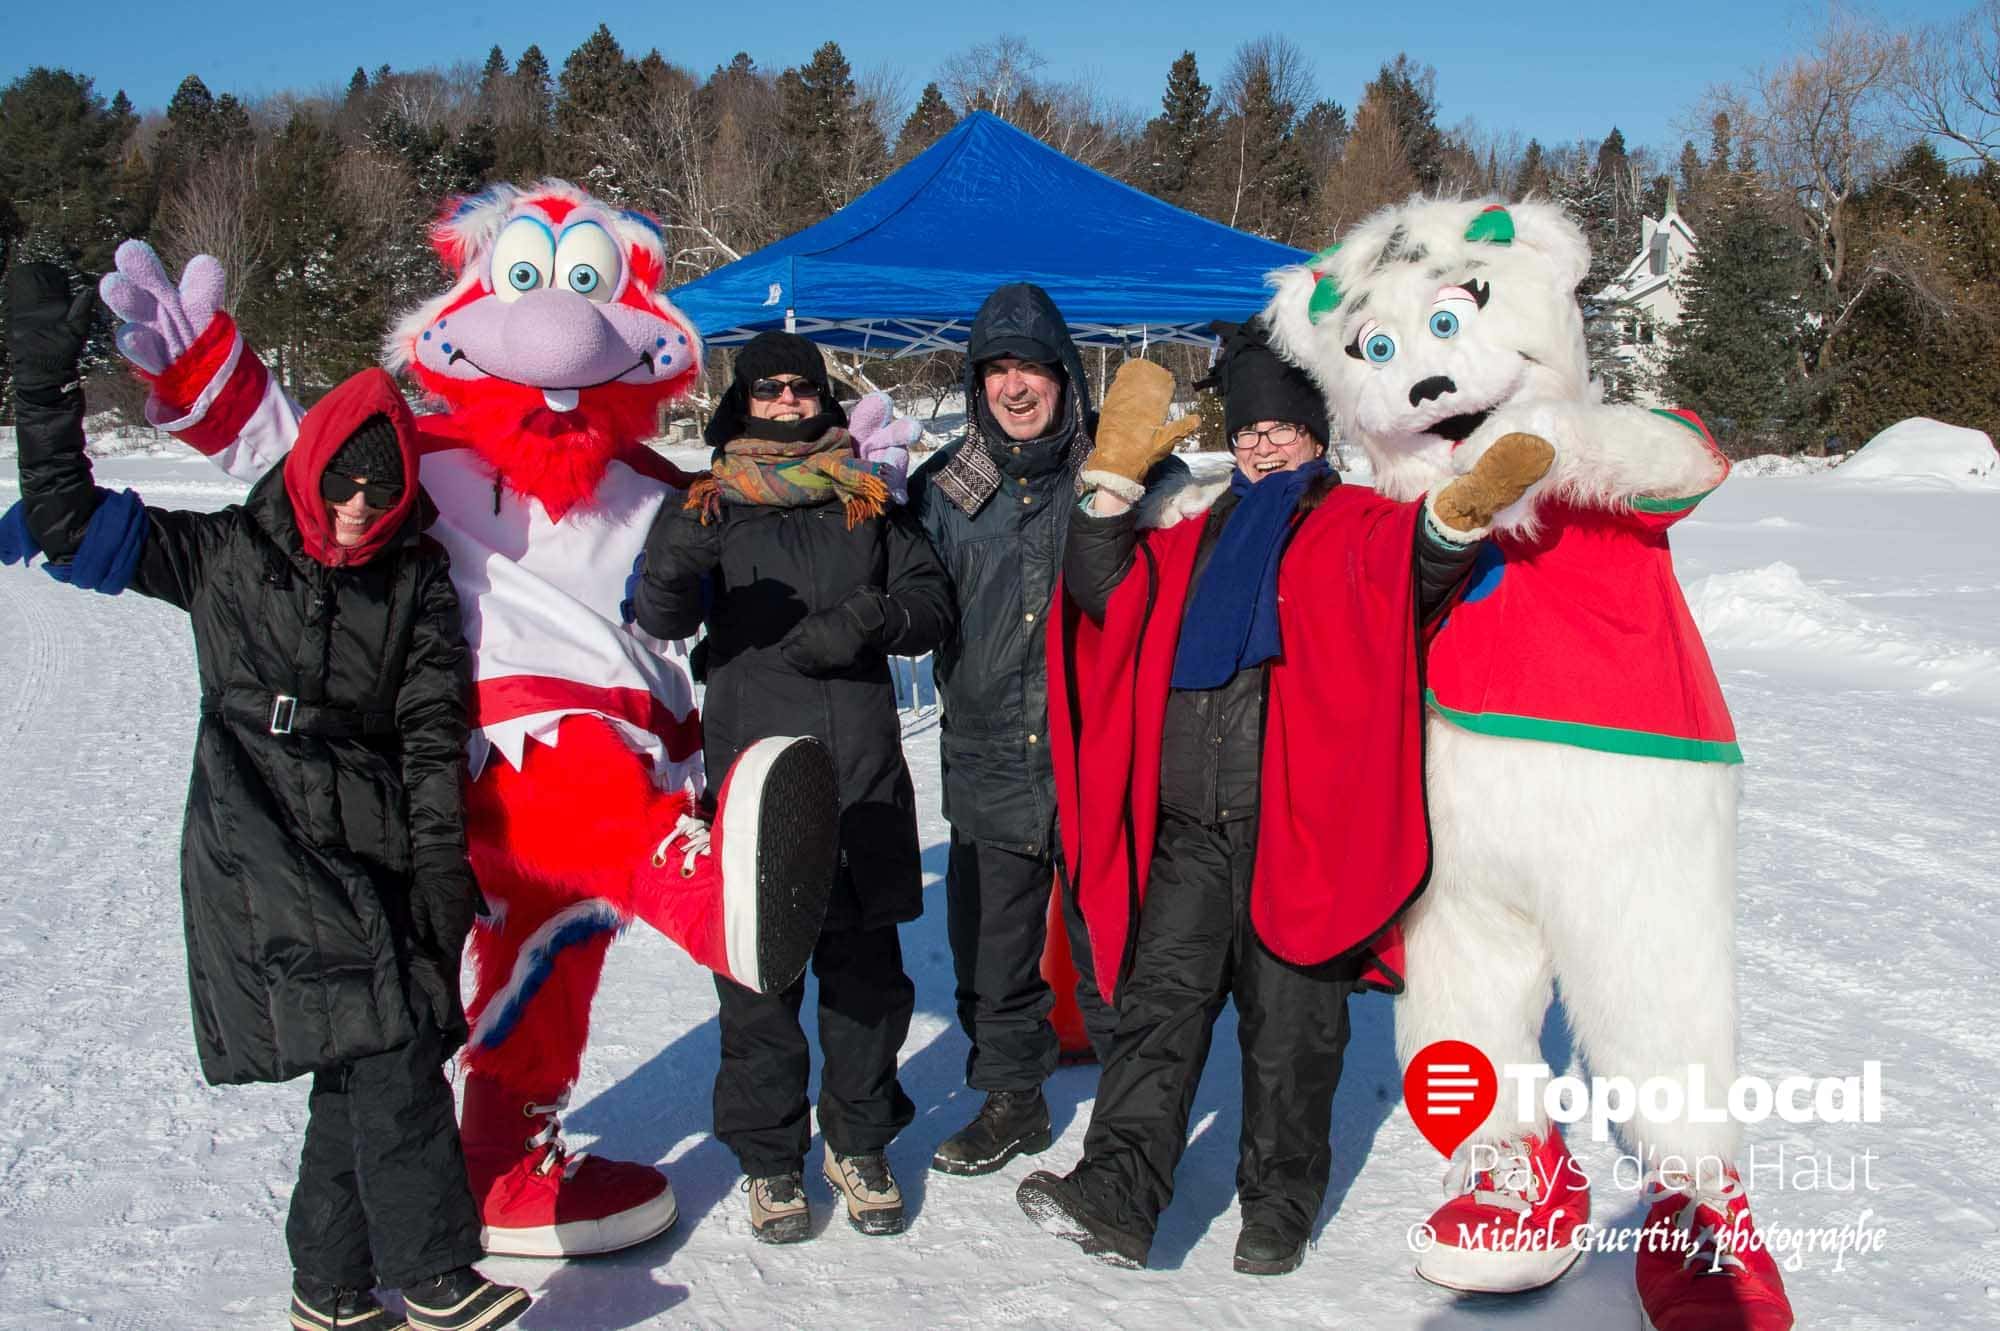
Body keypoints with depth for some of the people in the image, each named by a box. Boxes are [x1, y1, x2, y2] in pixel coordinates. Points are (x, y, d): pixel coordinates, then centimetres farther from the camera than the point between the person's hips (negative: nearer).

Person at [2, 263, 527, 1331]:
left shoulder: (419, 583, 9)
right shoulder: (226, 557, 5)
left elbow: (434, 740, 5)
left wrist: (440, 873, -2)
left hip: (374, 858, 3)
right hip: (261, 852, -3)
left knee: (370, 1061, 3)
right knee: (384, 1044, -16)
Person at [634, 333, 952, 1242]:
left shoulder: (867, 499, 13)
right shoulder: (713, 503, 6)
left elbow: (932, 600, 10)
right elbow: (663, 618, -8)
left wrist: (867, 620, -10)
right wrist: (673, 563, -30)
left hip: (865, 768, 2)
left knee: (865, 962, 8)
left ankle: (859, 1141, 24)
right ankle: (767, 1154, 18)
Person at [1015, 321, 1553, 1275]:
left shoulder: (1359, 526, 4)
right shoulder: (1192, 528, 19)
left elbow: (1417, 572, -16)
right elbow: (1102, 588, 8)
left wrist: (1458, 513, -38)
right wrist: (1117, 476, -2)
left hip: (1301, 823, -4)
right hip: (1189, 826, 4)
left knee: (1288, 1024, 6)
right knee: (1161, 998, -2)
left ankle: (1278, 1204, 21)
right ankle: (1117, 1195, -4)